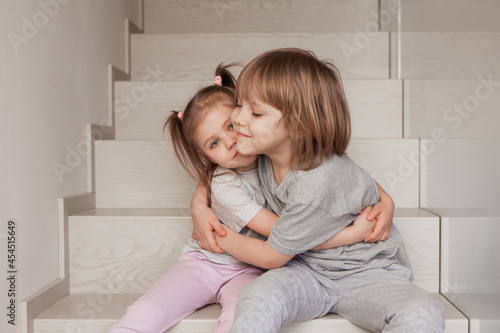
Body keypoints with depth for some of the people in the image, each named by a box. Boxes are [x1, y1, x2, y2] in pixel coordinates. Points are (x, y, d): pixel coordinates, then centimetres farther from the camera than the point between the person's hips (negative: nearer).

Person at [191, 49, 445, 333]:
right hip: (306, 270, 4)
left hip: (367, 273, -4)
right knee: (258, 299, -29)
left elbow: (271, 256, -16)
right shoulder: (268, 148, -11)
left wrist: (221, 236, -2)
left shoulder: (316, 185, -31)